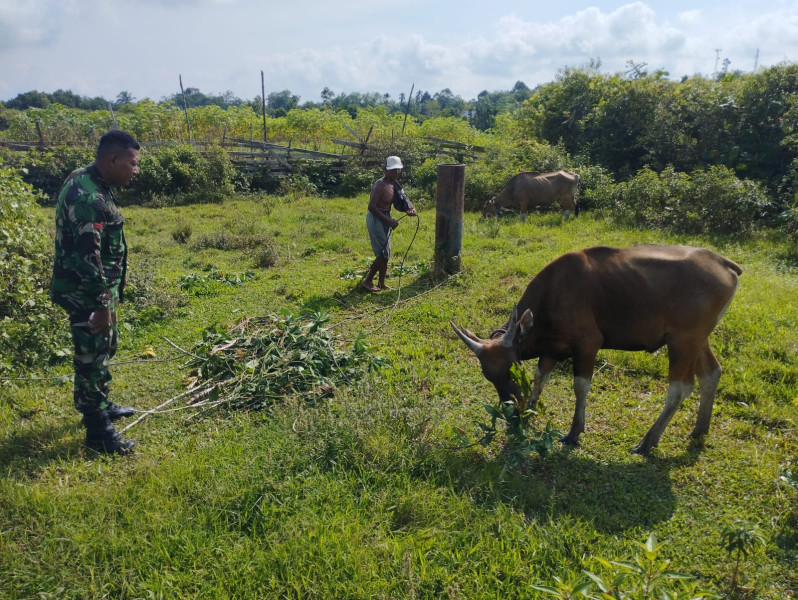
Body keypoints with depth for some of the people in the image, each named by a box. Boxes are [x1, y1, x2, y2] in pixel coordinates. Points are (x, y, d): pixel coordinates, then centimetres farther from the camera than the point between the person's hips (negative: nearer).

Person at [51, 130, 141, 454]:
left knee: (104, 349, 23)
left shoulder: (87, 182, 7)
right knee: (92, 357, 1)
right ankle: (98, 432, 13)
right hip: (85, 293, -10)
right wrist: (101, 304, -24)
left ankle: (101, 406, 41)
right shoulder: (88, 197, -26)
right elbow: (87, 257, -28)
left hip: (97, 288, 10)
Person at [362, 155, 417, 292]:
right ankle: (367, 281, 2)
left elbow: (398, 203, 16)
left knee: (386, 254, 11)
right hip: (375, 219, -9)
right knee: (383, 254, -9)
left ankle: (381, 283, 19)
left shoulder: (394, 185, 10)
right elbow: (371, 207, -22)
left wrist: (408, 210, -5)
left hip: (384, 219, 9)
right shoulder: (380, 184, -18)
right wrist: (388, 220, -24)